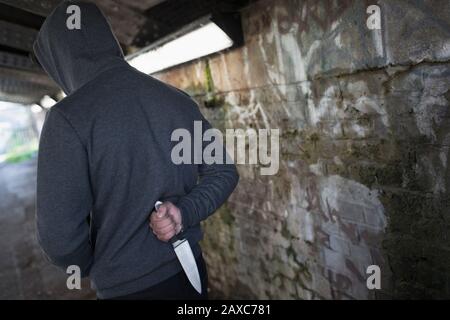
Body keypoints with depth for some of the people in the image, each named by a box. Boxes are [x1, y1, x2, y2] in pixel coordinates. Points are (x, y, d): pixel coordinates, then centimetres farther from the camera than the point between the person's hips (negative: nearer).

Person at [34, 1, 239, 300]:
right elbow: (224, 173, 0)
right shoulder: (178, 98, -3)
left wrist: (92, 267, 1)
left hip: (127, 285, -4)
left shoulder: (68, 116, -17)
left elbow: (59, 233, -18)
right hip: (190, 268, 5)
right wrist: (185, 212, -10)